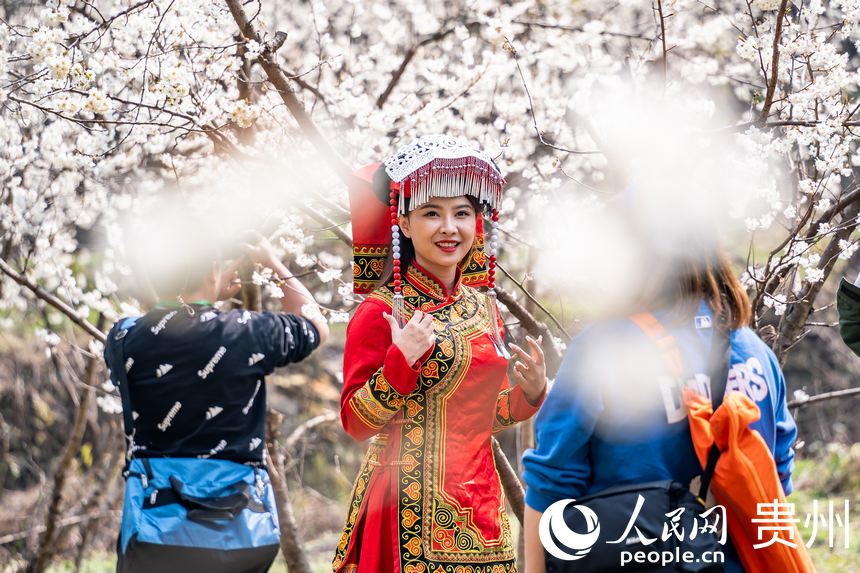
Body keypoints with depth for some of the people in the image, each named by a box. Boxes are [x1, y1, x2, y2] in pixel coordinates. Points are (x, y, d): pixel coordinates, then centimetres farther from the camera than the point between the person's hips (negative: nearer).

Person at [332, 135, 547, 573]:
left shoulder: (482, 307, 10)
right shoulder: (381, 310, -8)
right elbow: (355, 423, -10)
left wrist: (529, 394, 2)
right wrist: (400, 363, -21)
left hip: (479, 501, 6)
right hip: (409, 504, -6)